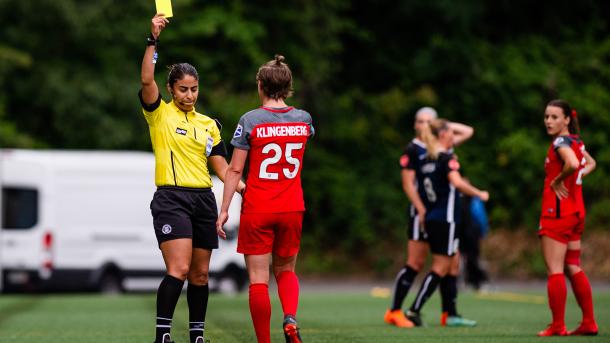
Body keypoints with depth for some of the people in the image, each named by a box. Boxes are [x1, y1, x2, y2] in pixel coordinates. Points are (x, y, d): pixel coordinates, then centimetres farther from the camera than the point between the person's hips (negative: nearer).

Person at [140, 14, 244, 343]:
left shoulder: (208, 124, 15)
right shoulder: (160, 114, 1)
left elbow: (220, 164, 13)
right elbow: (147, 80, -15)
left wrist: (240, 185, -4)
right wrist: (153, 40, -20)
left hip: (203, 199, 5)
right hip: (171, 198, -5)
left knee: (200, 274, 8)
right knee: (178, 270, -19)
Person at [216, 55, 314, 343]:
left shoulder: (250, 120, -9)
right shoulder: (303, 119, 2)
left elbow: (235, 170, -8)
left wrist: (224, 210, -2)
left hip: (256, 211, -3)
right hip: (292, 210, 3)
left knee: (258, 280, 2)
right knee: (286, 271, 18)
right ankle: (290, 318, -9)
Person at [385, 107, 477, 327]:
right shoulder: (412, 150, -5)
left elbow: (467, 132, 19)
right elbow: (408, 183, -10)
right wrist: (421, 209, -19)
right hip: (422, 211, -7)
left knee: (452, 263, 4)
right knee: (416, 263, -8)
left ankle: (449, 314, 10)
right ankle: (394, 312, -2)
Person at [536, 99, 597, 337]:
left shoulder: (561, 142, -14)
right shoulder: (576, 141, 12)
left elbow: (573, 164, -34)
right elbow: (590, 163, 31)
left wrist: (558, 181, -18)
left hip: (557, 212, -9)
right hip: (576, 211, 9)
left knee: (554, 270, -5)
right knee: (573, 268, 14)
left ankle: (557, 326, -5)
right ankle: (589, 323, 15)